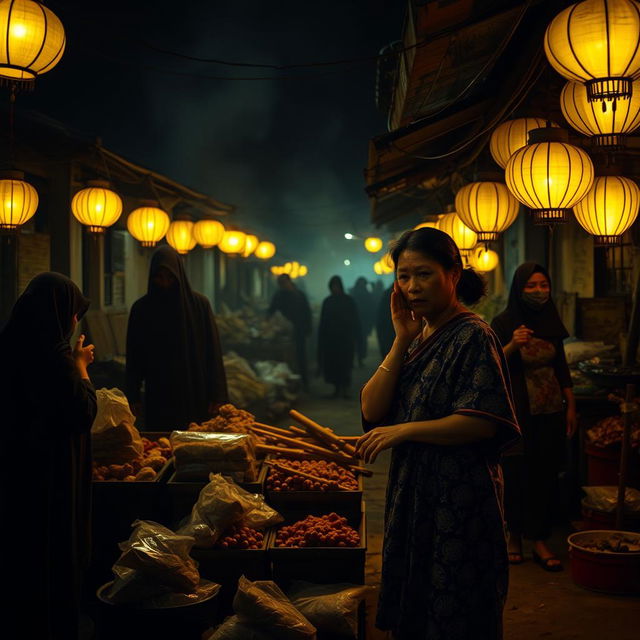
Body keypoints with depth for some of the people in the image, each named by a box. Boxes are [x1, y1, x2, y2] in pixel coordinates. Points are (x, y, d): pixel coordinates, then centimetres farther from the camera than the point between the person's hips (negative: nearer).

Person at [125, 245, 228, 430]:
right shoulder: (141, 309, 1)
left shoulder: (199, 304, -3)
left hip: (195, 395, 0)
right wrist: (133, 397, -1)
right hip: (158, 396, 1)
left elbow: (213, 351, -3)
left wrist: (216, 395, -7)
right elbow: (134, 357, 4)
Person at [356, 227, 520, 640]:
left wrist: (405, 430, -20)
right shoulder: (417, 336, 11)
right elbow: (372, 410, 1)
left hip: (461, 501, -8)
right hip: (412, 495, 8)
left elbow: (484, 421, -22)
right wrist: (402, 341, -7)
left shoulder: (473, 336, -12)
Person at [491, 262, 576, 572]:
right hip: (517, 412, -4)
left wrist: (571, 406, 12)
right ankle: (515, 535, 19)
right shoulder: (503, 323, -7)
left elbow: (562, 367, 13)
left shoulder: (552, 321, 7)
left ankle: (539, 540, 11)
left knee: (546, 475, 3)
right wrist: (512, 345, -25)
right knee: (517, 475, 1)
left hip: (551, 411, 4)